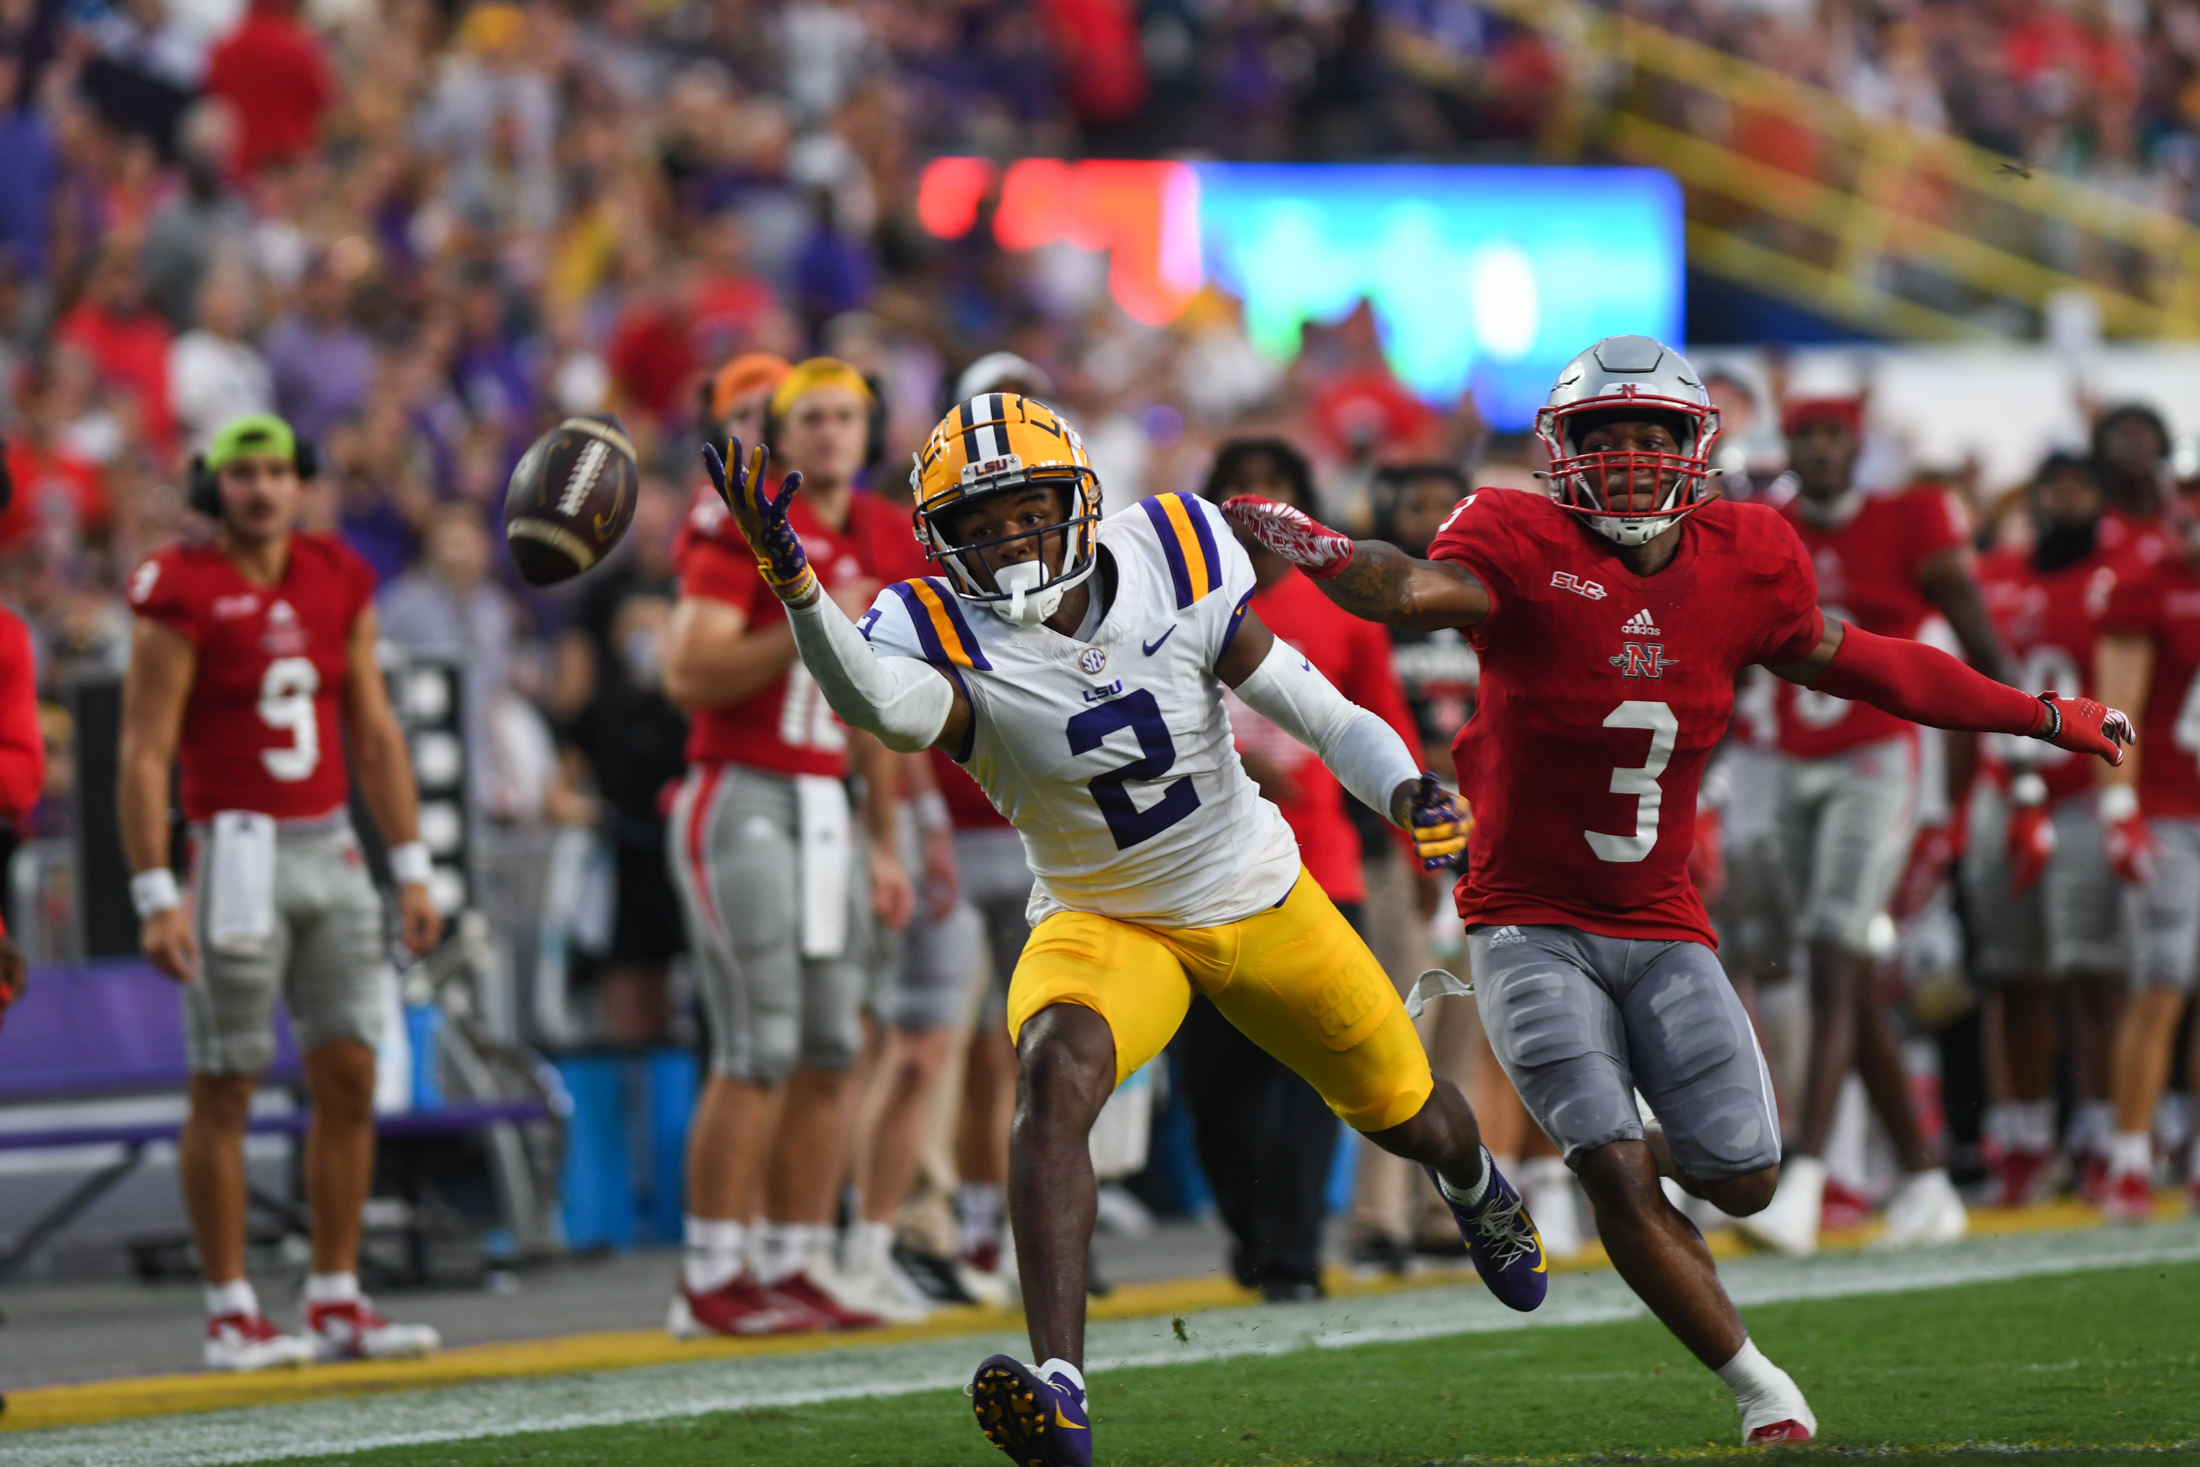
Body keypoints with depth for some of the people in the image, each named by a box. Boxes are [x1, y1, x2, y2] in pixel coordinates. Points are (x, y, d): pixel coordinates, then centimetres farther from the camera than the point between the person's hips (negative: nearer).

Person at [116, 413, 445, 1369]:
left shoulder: (339, 583, 8)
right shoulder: (185, 596, -10)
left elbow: (374, 736, 14)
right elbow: (144, 756, -11)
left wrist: (411, 871, 11)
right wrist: (156, 898, -17)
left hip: (331, 850, 6)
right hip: (238, 855, -6)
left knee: (349, 1079, 4)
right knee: (224, 1092, -1)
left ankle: (337, 1302, 12)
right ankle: (231, 1315, 4)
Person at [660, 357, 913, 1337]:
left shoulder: (874, 541, 14)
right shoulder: (746, 526, -9)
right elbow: (690, 675, -17)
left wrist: (884, 846, 20)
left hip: (824, 811, 8)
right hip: (741, 803, -8)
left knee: (829, 1053, 5)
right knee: (758, 1052, -11)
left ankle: (793, 1269, 10)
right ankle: (712, 1282, -6)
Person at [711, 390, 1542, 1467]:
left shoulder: (1172, 563, -17)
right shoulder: (951, 641, -24)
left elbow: (1313, 708, -10)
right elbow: (876, 700, -49)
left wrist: (1405, 791, -29)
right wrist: (792, 581, -67)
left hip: (1261, 901, 2)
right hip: (1102, 924, -2)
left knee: (1404, 1112, 19)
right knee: (1054, 1073, -35)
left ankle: (1476, 1190, 60)